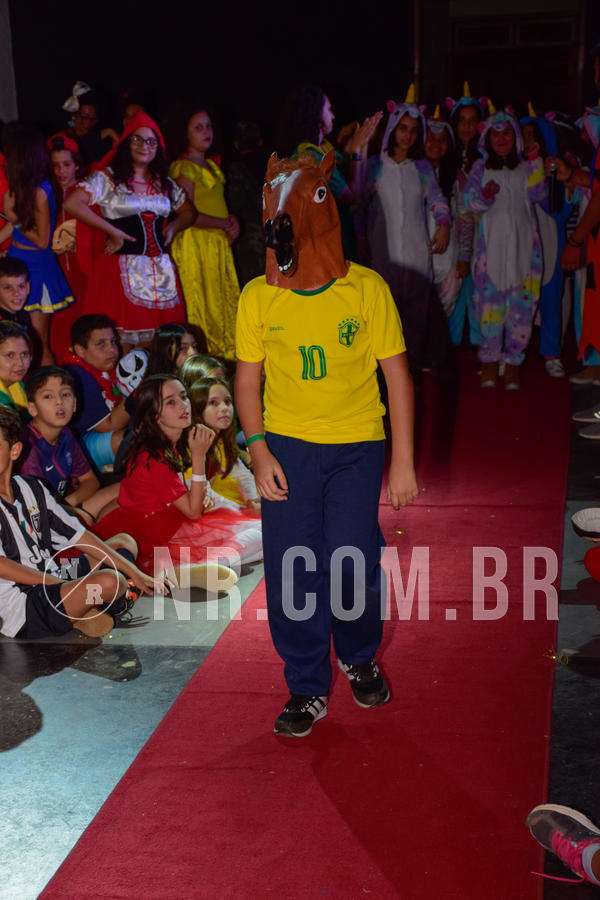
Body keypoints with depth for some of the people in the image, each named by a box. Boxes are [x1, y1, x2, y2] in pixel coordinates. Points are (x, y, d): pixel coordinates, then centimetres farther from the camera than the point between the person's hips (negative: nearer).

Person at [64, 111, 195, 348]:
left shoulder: (164, 183, 16)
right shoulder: (107, 178, 0)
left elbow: (188, 211, 28)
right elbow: (72, 204, -12)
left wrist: (172, 227, 6)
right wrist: (113, 231, -12)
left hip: (160, 271, 5)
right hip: (122, 270, -5)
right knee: (121, 345, -7)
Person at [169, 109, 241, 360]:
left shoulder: (211, 165, 18)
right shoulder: (183, 167, -9)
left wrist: (232, 221, 3)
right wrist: (224, 224, -10)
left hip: (219, 243, 8)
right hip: (195, 244, -8)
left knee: (226, 302, 7)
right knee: (203, 304, -6)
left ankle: (227, 355, 12)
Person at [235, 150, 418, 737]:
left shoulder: (366, 289, -7)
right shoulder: (257, 298, -2)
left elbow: (397, 375, -2)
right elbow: (247, 381, 6)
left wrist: (403, 462, -4)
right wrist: (259, 453, -6)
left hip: (356, 446, -1)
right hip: (287, 446, 2)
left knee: (354, 567, -2)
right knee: (289, 571, 1)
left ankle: (359, 658, 31)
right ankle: (308, 688, 21)